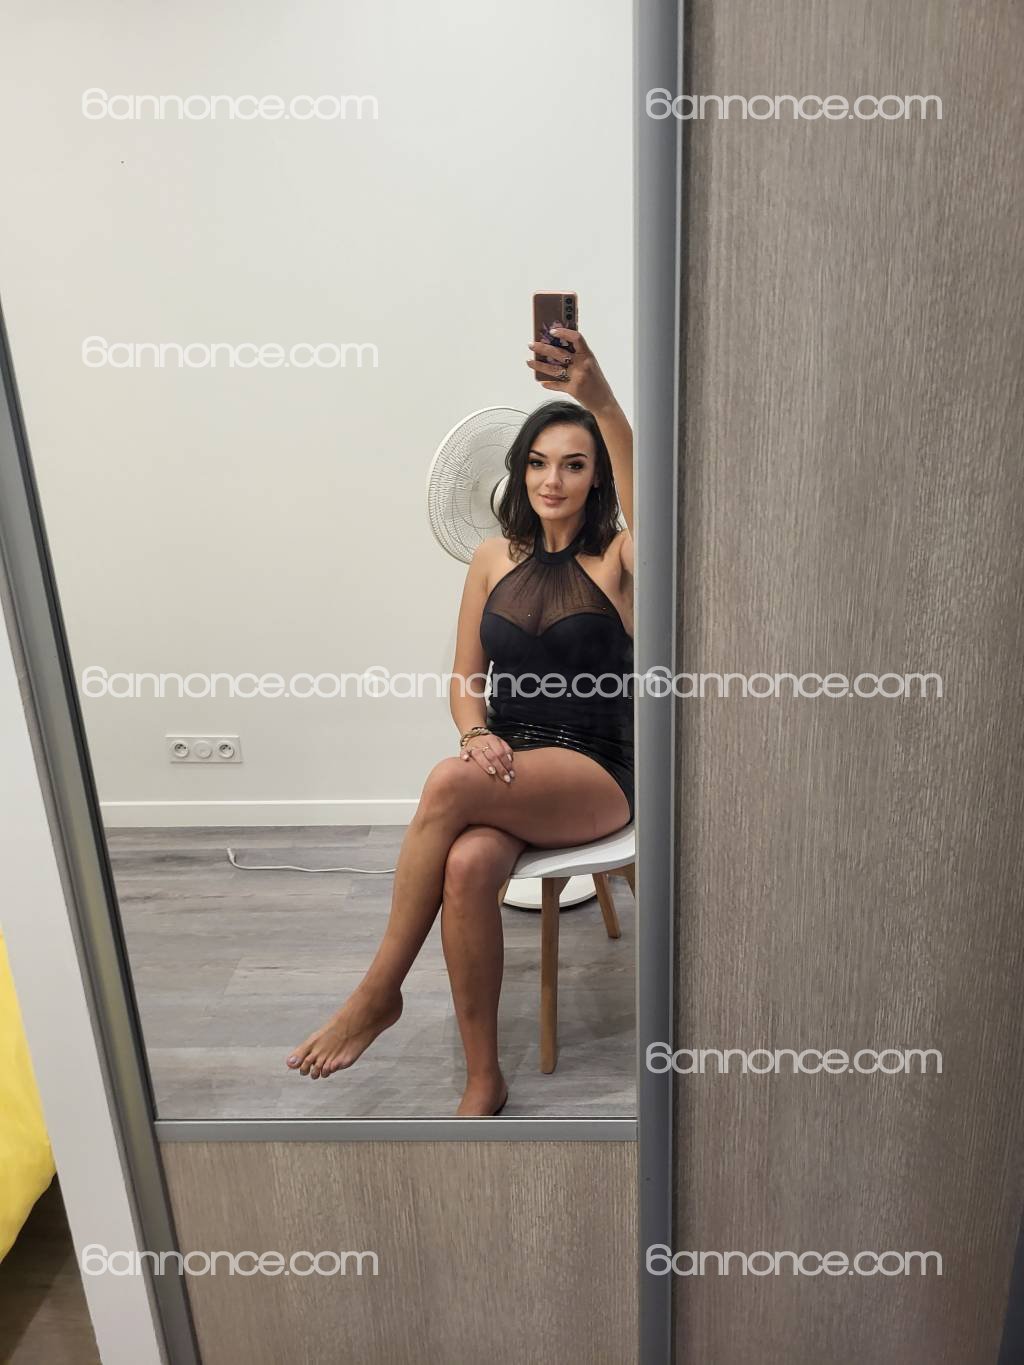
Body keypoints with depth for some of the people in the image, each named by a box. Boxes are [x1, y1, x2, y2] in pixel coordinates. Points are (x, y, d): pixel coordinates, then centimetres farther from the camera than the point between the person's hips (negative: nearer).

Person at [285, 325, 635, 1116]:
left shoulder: (617, 561, -2)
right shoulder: (493, 559, 10)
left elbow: (648, 507, -27)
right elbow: (465, 678, 12)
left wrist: (601, 402, -43)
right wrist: (476, 735, -10)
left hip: (598, 776, -3)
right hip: (506, 771, 4)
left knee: (448, 785, -32)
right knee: (467, 865, -31)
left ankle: (380, 992, -14)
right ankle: (484, 1083, -12)